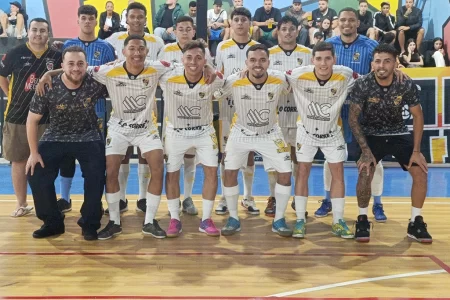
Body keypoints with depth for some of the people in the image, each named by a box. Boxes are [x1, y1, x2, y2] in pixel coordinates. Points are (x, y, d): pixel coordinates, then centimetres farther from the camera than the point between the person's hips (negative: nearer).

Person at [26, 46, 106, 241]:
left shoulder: (95, 84, -18)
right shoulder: (48, 88, -16)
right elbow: (32, 120, -7)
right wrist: (34, 152, -9)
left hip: (88, 137, -1)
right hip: (56, 138, 1)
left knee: (96, 176, -20)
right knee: (36, 174, -11)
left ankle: (89, 223, 2)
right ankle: (52, 222, 8)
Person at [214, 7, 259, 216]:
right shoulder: (222, 47, 6)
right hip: (227, 103, 0)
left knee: (249, 151, 5)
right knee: (226, 151, 3)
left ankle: (248, 197, 15)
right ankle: (225, 197, 13)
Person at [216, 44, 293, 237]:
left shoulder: (279, 80, -20)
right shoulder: (234, 81, -23)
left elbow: (292, 91, 1)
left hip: (270, 133, 1)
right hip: (241, 133, 0)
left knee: (285, 173, -6)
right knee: (230, 172, -4)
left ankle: (278, 220, 10)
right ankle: (233, 219, 14)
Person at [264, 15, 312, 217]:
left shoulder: (308, 54, 7)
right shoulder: (268, 54, 5)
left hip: (300, 112, 1)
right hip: (275, 112, 0)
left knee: (299, 157, 7)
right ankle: (273, 198, 14)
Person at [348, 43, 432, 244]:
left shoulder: (407, 85, -18)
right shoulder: (362, 85, -23)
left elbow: (417, 116, -7)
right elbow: (353, 118, -17)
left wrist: (416, 150, -12)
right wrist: (366, 150, -22)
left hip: (398, 133, 2)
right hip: (371, 134, -2)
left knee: (420, 172, -10)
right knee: (365, 172, -22)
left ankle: (415, 223, 6)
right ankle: (362, 219, -1)